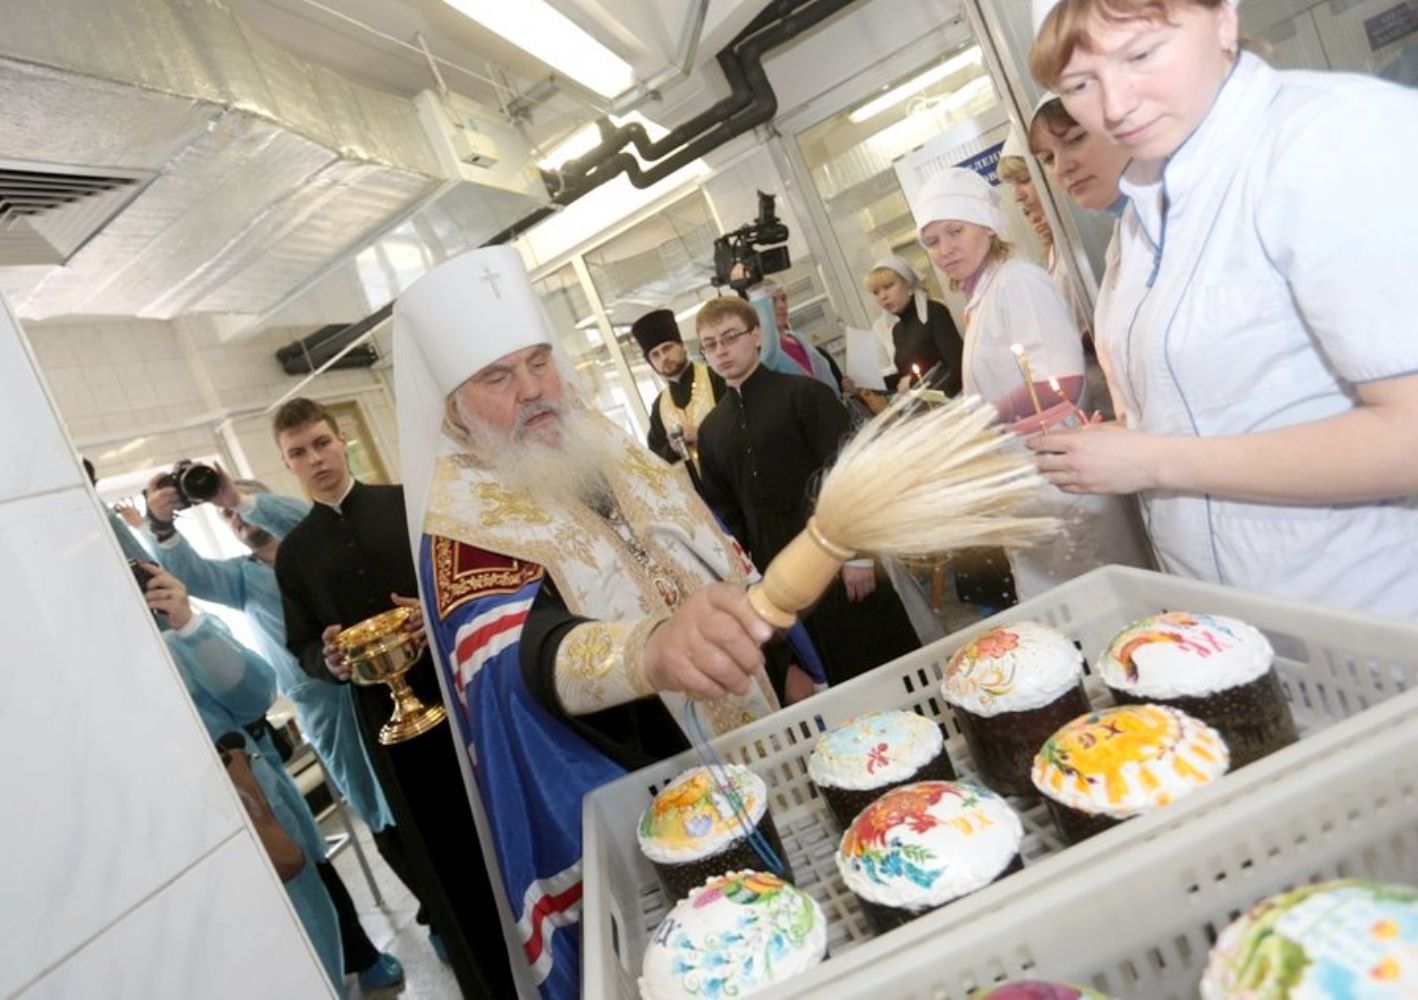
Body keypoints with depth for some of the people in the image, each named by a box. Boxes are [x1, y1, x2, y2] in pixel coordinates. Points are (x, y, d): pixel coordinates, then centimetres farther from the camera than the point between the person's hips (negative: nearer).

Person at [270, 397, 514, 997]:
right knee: (437, 848, 9)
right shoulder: (293, 553, 8)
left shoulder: (406, 503, 2)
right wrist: (330, 661, -12)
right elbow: (301, 647, 10)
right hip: (384, 713, 1)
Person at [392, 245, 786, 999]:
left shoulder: (606, 447, -1)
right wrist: (651, 649, -60)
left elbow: (723, 558, 12)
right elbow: (519, 660, -41)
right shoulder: (464, 524, -20)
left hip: (762, 748, 7)